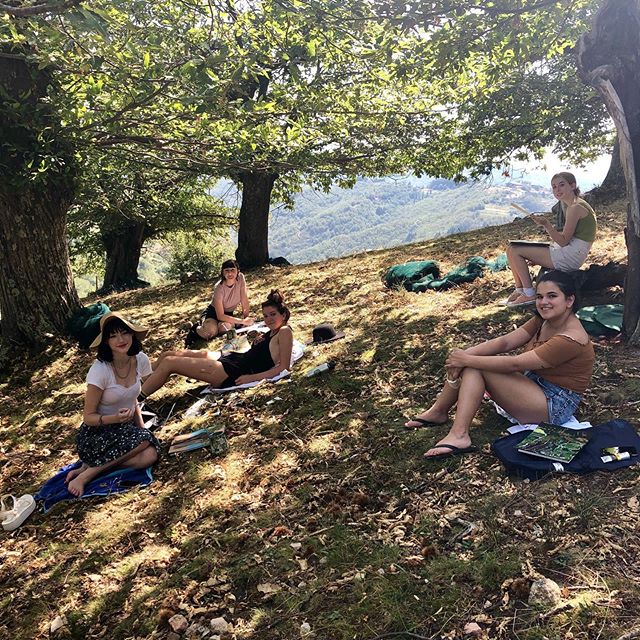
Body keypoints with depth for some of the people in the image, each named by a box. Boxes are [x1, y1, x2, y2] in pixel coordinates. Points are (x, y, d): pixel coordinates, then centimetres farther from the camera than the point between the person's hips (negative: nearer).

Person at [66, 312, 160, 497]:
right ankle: (87, 474, -15)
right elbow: (88, 416, -14)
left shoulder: (140, 360, -6)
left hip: (126, 427, 5)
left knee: (149, 456, -26)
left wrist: (141, 428, 0)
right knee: (144, 440, -31)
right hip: (96, 434, -5)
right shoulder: (99, 370, -22)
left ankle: (90, 466, -7)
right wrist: (115, 418, -31)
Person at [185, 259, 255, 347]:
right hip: (213, 312, -3)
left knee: (226, 327, -34)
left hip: (229, 313, 3)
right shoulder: (219, 288, -27)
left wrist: (246, 318, -13)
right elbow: (220, 316, -27)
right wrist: (242, 321, -29)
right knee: (211, 331, -35)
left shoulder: (241, 278, -17)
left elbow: (245, 302, -8)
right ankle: (196, 329, -1)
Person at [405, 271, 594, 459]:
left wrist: (467, 360, -23)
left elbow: (514, 364, -27)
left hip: (554, 406, -9)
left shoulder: (571, 339, -25)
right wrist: (466, 354, -20)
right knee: (473, 362, -7)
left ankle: (458, 436, -19)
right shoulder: (543, 320, 1)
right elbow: (505, 342, -6)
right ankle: (438, 411, 2)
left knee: (476, 366, -20)